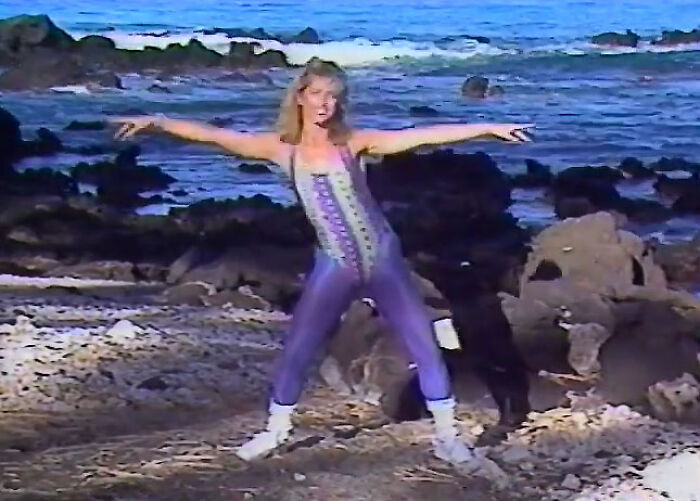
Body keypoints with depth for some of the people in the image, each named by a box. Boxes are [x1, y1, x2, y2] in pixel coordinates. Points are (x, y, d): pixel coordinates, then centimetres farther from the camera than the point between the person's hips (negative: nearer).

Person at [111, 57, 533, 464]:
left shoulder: (353, 143, -8)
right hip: (335, 267, 1)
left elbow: (423, 136, -15)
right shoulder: (284, 149, -4)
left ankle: (446, 434, 13)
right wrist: (157, 123, -17)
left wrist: (487, 128, -21)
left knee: (425, 345, 0)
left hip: (383, 259, -1)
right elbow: (213, 135, -9)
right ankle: (276, 431, 26)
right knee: (295, 351, 5)